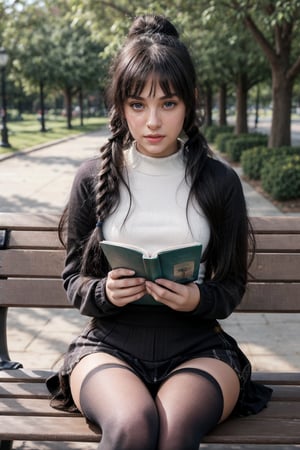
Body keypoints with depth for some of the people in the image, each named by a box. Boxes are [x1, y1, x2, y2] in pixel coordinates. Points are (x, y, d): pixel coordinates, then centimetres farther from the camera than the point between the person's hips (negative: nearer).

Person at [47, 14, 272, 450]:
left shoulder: (219, 181, 3)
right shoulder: (94, 178, 3)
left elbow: (232, 286, 8)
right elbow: (73, 278, 9)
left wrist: (199, 299, -16)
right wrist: (104, 293, -14)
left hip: (196, 347, 0)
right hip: (110, 344, 0)